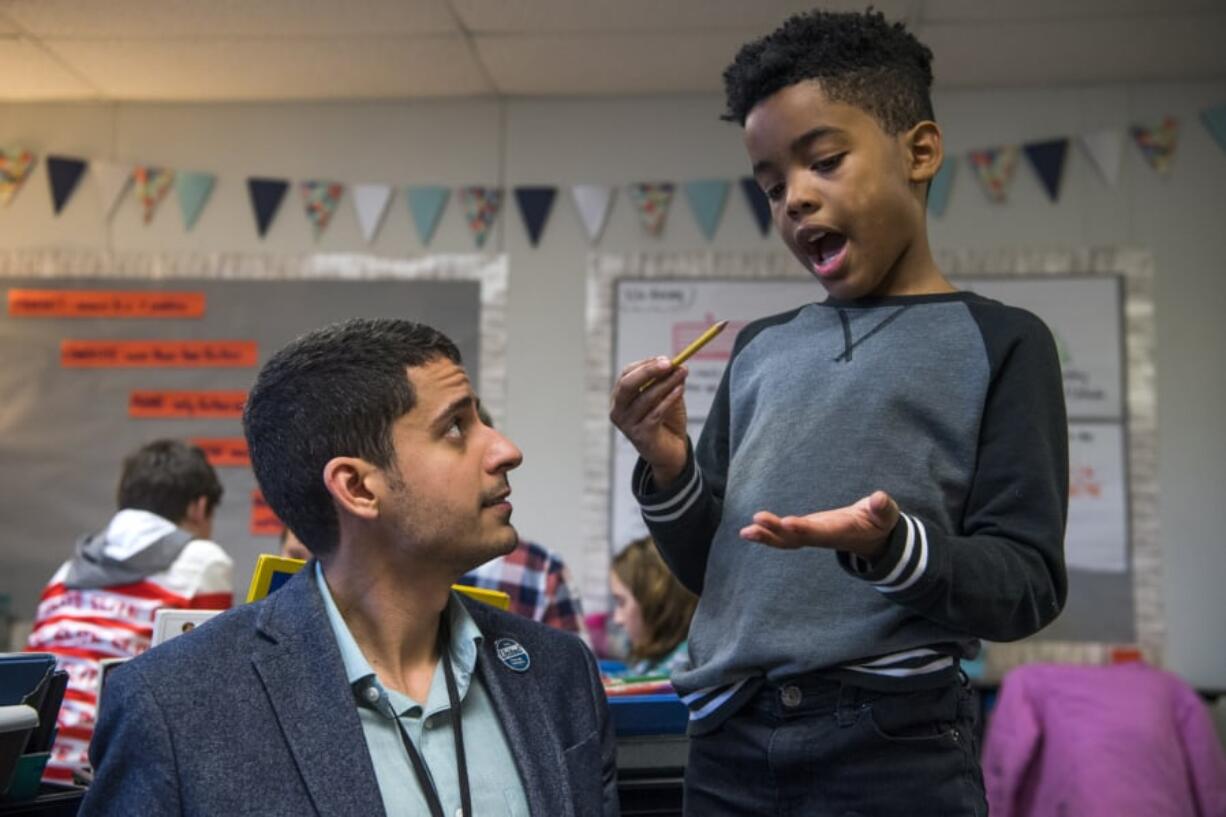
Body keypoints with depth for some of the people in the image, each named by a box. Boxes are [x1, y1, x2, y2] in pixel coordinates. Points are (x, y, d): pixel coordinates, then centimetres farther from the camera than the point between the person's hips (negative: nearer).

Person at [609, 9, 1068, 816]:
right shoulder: (760, 349, 11)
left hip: (891, 750, -4)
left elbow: (1029, 585, -6)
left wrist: (889, 546, -23)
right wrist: (669, 468, -5)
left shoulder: (998, 341, -1)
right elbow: (710, 567, 13)